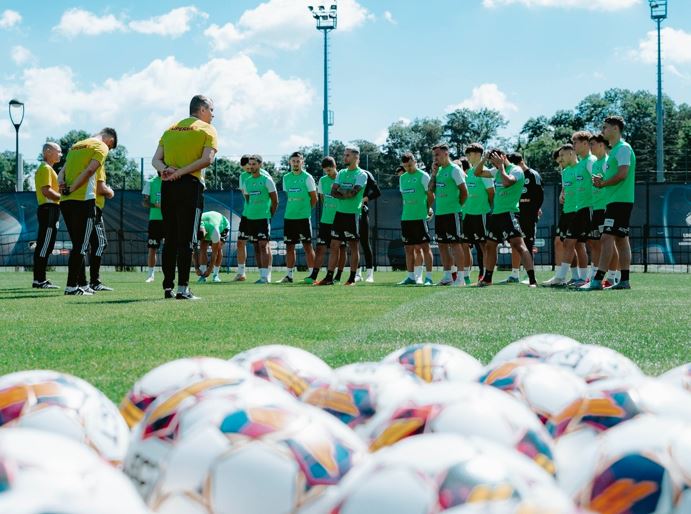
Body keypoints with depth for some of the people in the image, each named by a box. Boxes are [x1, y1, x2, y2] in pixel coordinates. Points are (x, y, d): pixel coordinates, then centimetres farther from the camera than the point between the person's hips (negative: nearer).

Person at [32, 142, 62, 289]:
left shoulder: (49, 169, 23)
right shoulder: (45, 168, -9)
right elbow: (46, 191, -19)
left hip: (50, 210, 11)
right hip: (49, 209, -11)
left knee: (46, 246, 10)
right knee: (44, 245, -11)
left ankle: (40, 279, 12)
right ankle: (39, 280, -12)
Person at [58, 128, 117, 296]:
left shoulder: (77, 145, 24)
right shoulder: (101, 147, -1)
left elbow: (62, 171, 16)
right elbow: (89, 171, -15)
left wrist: (63, 186, -1)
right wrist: (71, 190, -12)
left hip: (65, 201, 8)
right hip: (83, 200, -8)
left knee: (78, 245, 14)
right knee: (81, 246, -3)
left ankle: (82, 284, 19)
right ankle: (71, 286, -6)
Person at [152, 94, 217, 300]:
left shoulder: (170, 129, 20)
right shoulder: (207, 129, 3)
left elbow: (156, 160, 10)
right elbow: (207, 159, -14)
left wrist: (166, 170, -8)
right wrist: (181, 172, -15)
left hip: (168, 186, 5)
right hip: (190, 185, -5)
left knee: (170, 239, 10)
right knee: (186, 239, -6)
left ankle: (168, 287, 11)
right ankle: (182, 289, -10)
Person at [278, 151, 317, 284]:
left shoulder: (307, 178, -4)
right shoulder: (286, 178, 10)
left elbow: (314, 198, 0)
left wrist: (305, 209, 4)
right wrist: (293, 208, 14)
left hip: (304, 217, -5)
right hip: (289, 217, 5)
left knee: (307, 245, -3)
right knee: (289, 246, 6)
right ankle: (289, 275, 9)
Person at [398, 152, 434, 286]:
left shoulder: (423, 176, -4)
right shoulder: (402, 178, 16)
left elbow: (431, 195, -3)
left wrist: (427, 209, 2)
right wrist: (407, 209, 15)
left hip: (420, 216, -7)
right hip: (406, 217, 7)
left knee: (424, 246, -6)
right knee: (408, 248, 8)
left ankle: (428, 277, -6)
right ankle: (411, 277, 13)